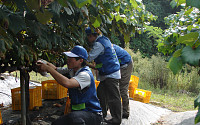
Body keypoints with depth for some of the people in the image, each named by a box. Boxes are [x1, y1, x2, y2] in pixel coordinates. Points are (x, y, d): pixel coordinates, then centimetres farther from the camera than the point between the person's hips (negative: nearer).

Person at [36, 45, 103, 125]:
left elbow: (67, 83, -37)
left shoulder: (85, 74, -23)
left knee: (74, 116, -39)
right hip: (77, 112, 9)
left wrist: (48, 68, -30)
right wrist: (43, 64, -13)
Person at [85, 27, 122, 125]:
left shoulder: (99, 44, -18)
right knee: (101, 93, 17)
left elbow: (89, 58, -17)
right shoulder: (104, 40, 14)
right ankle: (102, 115, 27)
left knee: (113, 97, -5)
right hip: (106, 74, 11)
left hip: (111, 74, -11)